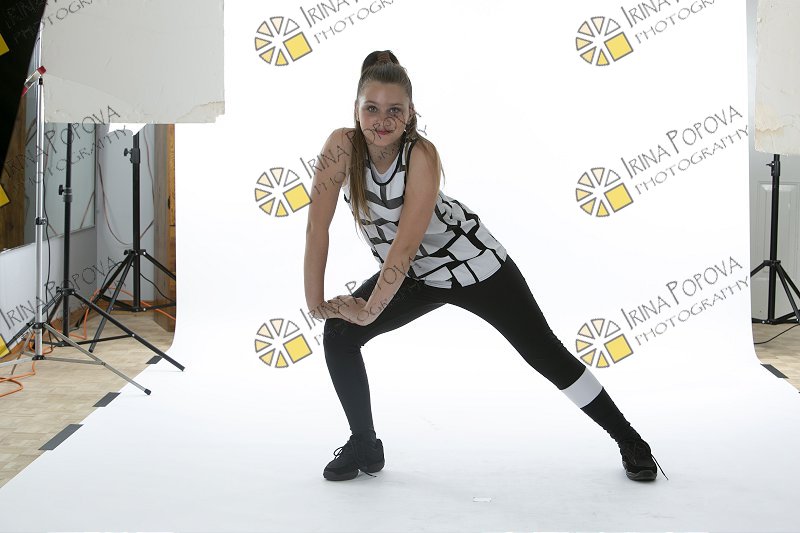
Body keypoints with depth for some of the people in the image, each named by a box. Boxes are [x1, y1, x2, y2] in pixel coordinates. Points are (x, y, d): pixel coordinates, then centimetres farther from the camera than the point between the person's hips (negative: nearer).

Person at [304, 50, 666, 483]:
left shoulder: (421, 155, -27)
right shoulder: (342, 146, -18)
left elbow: (406, 243, -29)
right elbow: (317, 225, -18)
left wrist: (370, 310, -25)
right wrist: (315, 301, -19)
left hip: (473, 263, -4)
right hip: (414, 276, 4)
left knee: (546, 354, 0)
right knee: (338, 334, -10)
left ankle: (630, 442, 17)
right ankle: (364, 446, 8)